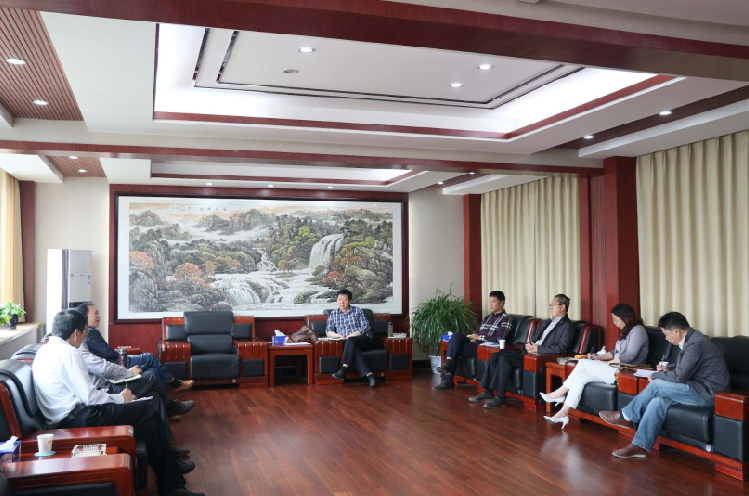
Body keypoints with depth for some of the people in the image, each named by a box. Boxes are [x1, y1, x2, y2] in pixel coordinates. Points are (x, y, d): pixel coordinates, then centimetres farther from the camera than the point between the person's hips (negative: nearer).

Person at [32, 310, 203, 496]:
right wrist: (121, 398, -3)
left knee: (143, 410, 14)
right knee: (147, 411, -3)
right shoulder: (68, 352, -17)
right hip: (76, 420, -10)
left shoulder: (46, 350, 12)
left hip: (65, 418, 10)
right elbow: (89, 397, -19)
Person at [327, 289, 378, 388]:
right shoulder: (333, 314, 18)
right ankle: (369, 375, -49)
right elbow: (328, 331, 12)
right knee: (354, 349, -36)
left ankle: (344, 369, -41)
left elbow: (366, 327, 2)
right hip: (349, 344, 1)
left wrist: (352, 335, -11)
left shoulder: (357, 311, 11)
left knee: (350, 341, -35)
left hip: (365, 339, -1)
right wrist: (338, 335, -10)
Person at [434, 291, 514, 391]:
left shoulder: (506, 319, -1)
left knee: (455, 349, -21)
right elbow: (477, 331, 25)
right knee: (456, 335, -20)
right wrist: (473, 337, 0)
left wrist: (479, 337, -10)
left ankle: (448, 381, -15)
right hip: (476, 343, 7)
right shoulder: (488, 317, 24)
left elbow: (499, 339, -13)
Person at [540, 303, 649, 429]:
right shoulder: (626, 331, 21)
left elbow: (629, 356, -18)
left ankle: (560, 394, -5)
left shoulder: (638, 330, -9)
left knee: (583, 363, -15)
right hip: (617, 370, 9)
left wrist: (606, 363, -11)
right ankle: (563, 413, -14)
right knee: (580, 378, -9)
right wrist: (599, 357, 9)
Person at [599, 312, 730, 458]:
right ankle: (639, 446, -12)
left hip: (708, 393, -9)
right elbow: (684, 369, 27)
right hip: (701, 388, 9)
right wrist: (669, 369, 8)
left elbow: (680, 376, -22)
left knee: (655, 385, -17)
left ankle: (626, 416, 2)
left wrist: (655, 376, -6)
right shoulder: (692, 339, 12)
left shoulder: (696, 343, -20)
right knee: (658, 401, -12)